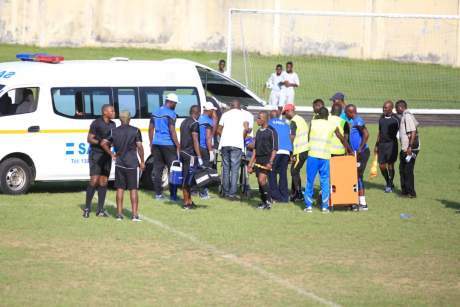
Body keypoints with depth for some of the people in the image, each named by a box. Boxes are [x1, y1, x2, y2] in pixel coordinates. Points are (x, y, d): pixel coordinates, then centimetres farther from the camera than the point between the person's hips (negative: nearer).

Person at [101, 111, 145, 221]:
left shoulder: (114, 131, 3)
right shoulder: (135, 131, -6)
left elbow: (103, 143, 0)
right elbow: (140, 147, -9)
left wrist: (111, 154, 9)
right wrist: (142, 161, -1)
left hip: (119, 164, 3)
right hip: (132, 164, -3)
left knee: (120, 189, 9)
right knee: (133, 189, 0)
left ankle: (119, 213, 9)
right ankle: (134, 214, -3)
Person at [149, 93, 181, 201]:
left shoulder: (155, 113, 12)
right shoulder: (170, 113, -11)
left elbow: (151, 129, 17)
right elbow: (172, 131, -16)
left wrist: (151, 144, 24)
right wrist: (178, 145, -12)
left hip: (156, 144, 7)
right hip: (168, 144, -7)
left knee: (157, 169, 9)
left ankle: (158, 194, 10)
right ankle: (173, 195, -3)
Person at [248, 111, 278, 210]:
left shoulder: (271, 131, -8)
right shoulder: (259, 131, 15)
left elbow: (275, 149, -10)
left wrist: (270, 162, -18)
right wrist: (251, 163, 18)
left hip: (267, 159, -7)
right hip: (258, 159, 7)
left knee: (262, 180, -18)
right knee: (260, 181, 6)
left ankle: (269, 200, -6)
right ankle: (264, 202, 15)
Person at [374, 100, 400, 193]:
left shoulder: (395, 119, -7)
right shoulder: (382, 118, 11)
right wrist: (376, 145, 18)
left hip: (391, 144, -5)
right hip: (382, 144, 5)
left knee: (390, 165, -1)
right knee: (382, 165, 4)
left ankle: (390, 185, 11)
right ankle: (388, 183, 24)